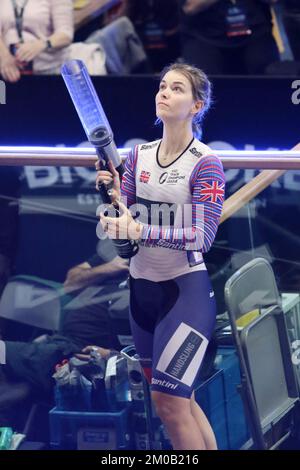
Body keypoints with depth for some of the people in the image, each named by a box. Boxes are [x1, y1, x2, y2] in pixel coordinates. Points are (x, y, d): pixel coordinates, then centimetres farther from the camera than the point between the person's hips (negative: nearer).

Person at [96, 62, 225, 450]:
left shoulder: (205, 163, -13)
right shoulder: (140, 154, 5)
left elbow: (203, 236, -21)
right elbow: (123, 221, 4)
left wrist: (141, 230, -31)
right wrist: (112, 194, -17)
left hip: (185, 288, -6)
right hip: (142, 287, 7)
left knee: (169, 403, -11)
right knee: (179, 399, 14)